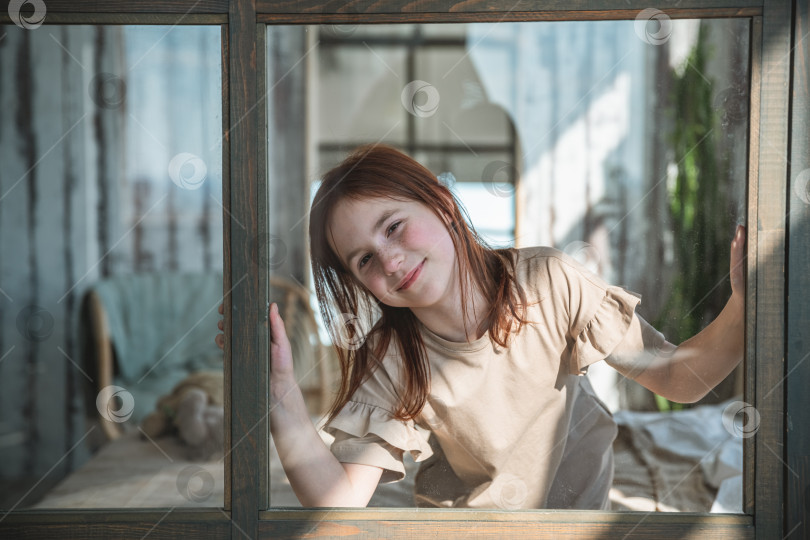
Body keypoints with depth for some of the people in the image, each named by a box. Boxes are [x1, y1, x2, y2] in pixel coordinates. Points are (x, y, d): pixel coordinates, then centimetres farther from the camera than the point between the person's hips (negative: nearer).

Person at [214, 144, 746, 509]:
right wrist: (281, 392, -41)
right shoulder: (388, 365, -22)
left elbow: (679, 377, -22)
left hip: (579, 496, -2)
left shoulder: (550, 283, -24)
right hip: (467, 513, 2)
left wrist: (742, 307, -41)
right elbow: (339, 503, -29)